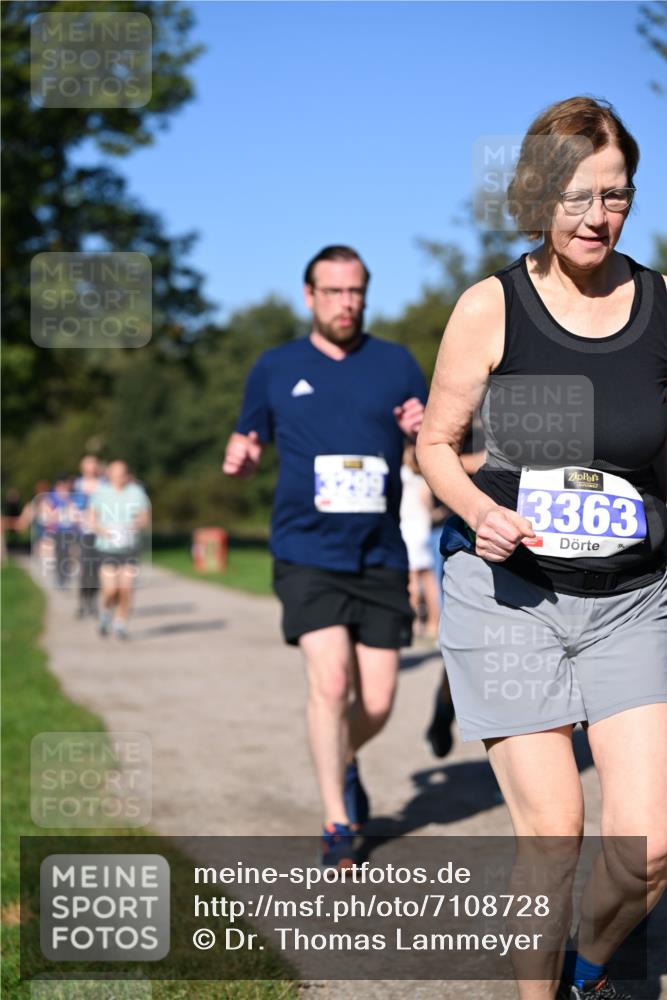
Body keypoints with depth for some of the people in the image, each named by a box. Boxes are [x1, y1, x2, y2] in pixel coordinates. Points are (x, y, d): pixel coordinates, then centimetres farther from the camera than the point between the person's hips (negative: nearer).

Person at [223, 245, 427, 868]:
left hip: (381, 558, 2)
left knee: (377, 703, 2)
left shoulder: (397, 365, 8)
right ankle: (337, 828, -2)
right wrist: (239, 457, -7)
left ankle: (345, 761, 37)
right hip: (308, 554, -2)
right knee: (329, 683, -16)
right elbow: (248, 443, 16)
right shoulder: (275, 369, 6)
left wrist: (424, 433, -12)